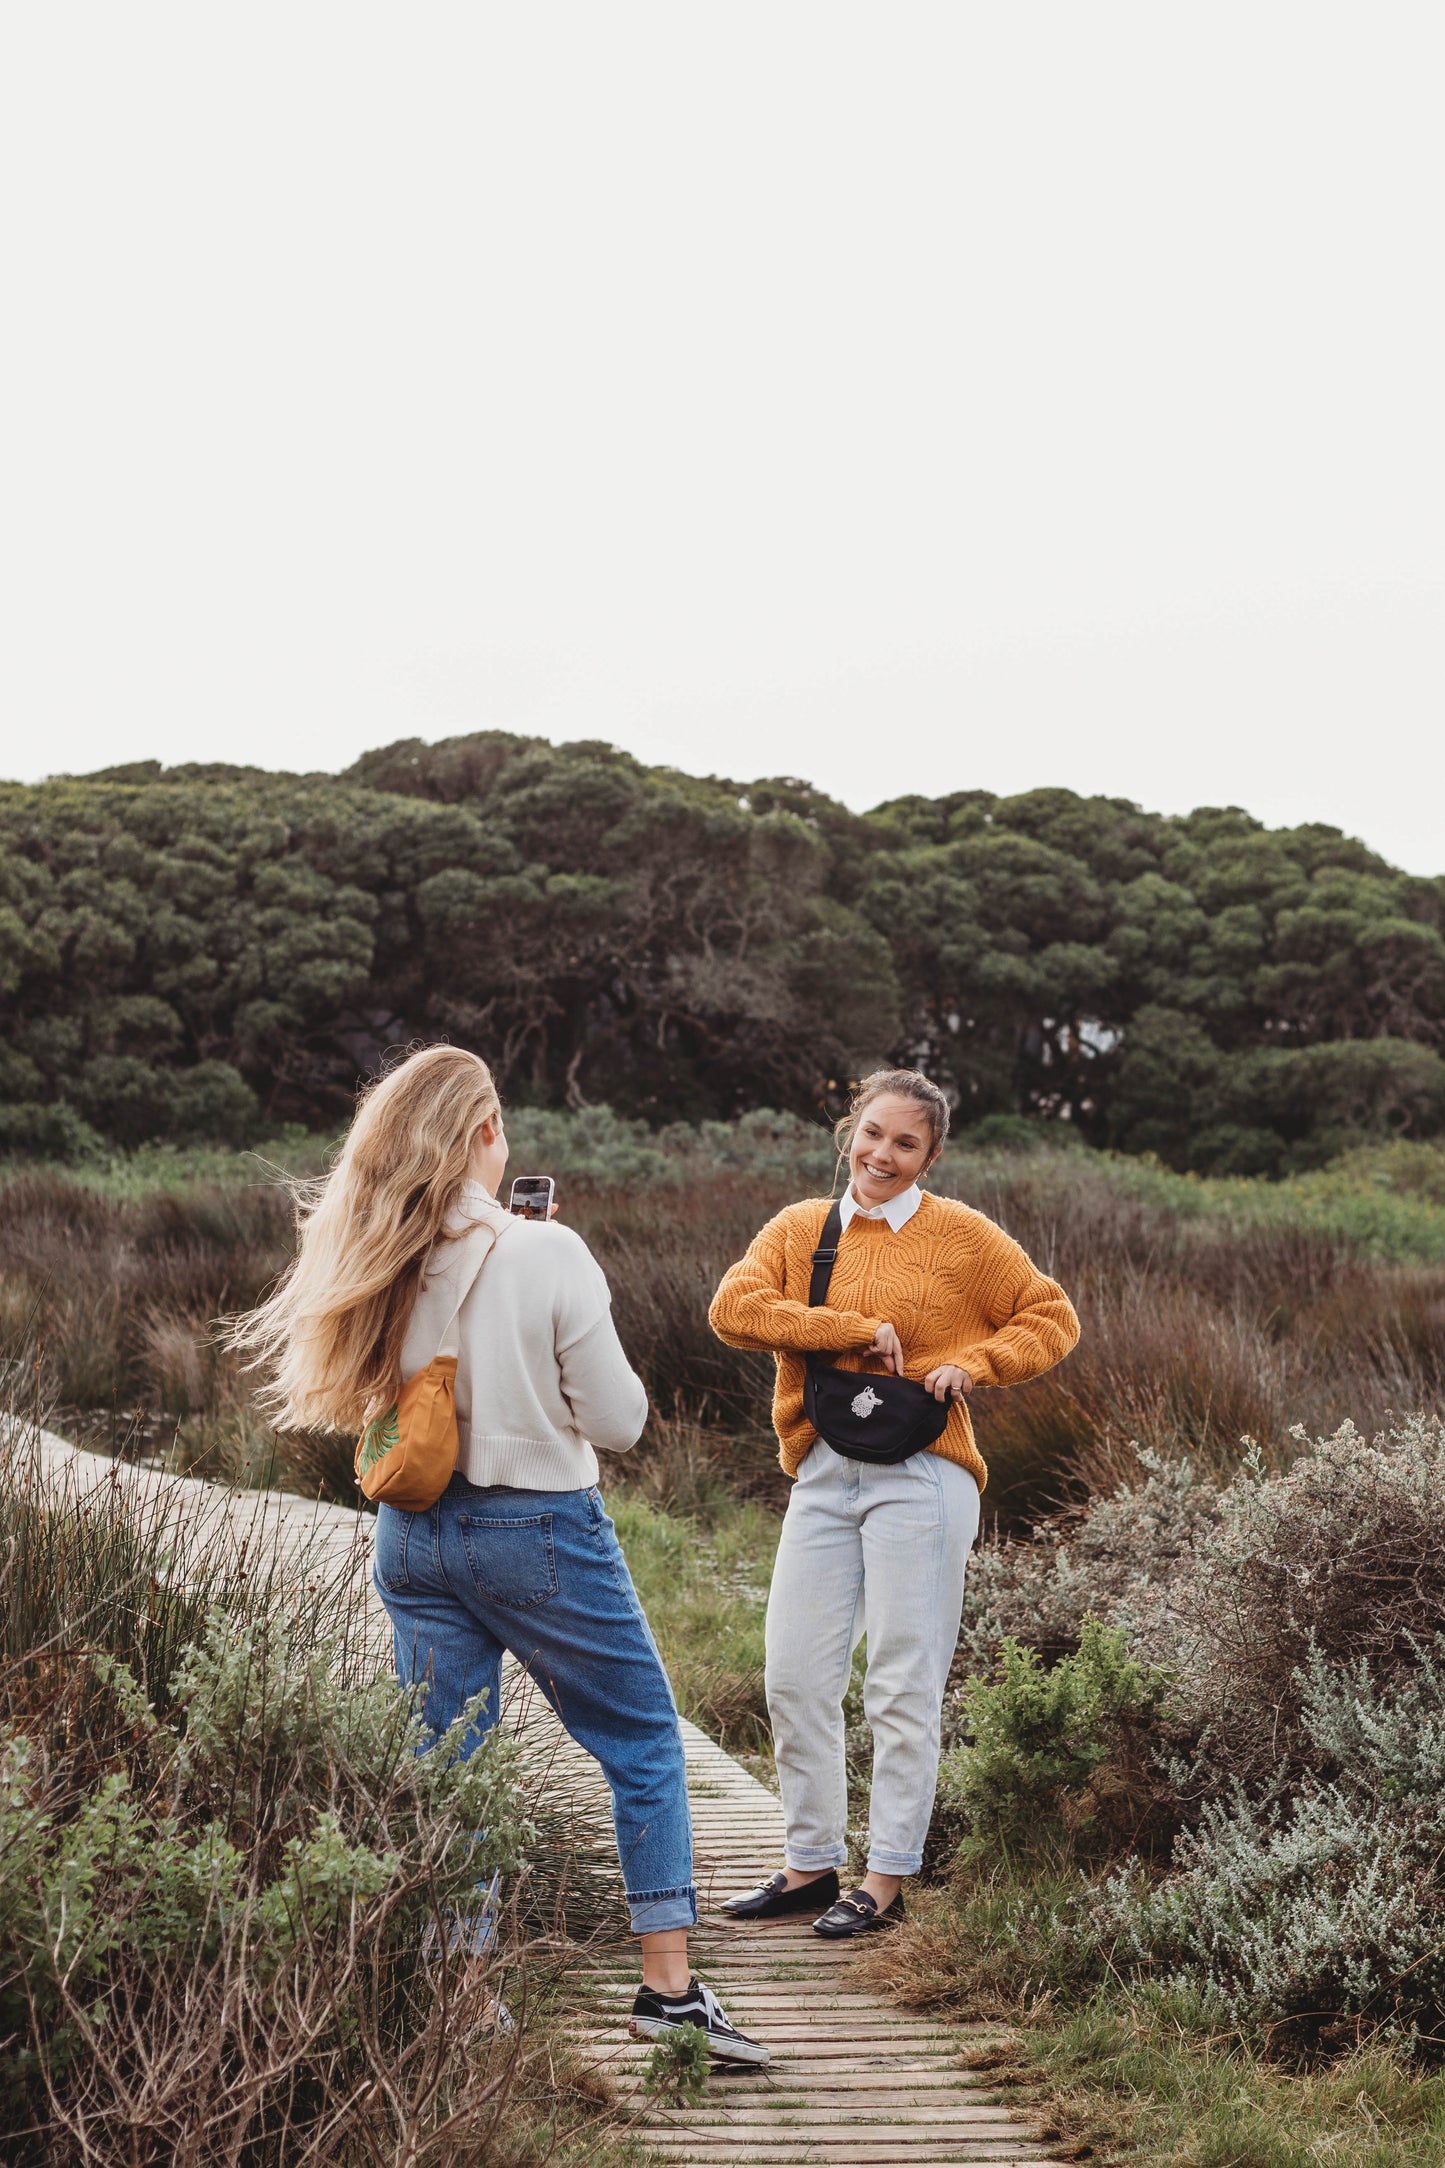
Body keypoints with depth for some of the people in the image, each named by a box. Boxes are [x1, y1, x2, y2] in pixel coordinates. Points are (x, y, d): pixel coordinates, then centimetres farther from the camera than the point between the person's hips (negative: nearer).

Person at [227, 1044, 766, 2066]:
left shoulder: (372, 1264, -2)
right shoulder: (546, 1255, -16)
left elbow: (367, 1407, 10)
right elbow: (618, 1421, -10)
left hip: (414, 1536, 5)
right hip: (537, 1532, -5)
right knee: (644, 1741, 9)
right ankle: (669, 1987, 8)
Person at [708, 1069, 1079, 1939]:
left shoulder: (962, 1235, 3)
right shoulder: (800, 1228, 11)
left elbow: (1053, 1317, 7)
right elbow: (733, 1308, -5)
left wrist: (972, 1363, -9)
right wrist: (856, 1328, -12)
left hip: (919, 1475, -4)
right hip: (823, 1475, 4)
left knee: (904, 1685, -1)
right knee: (796, 1677, 5)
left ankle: (889, 1879, 8)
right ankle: (812, 1864, 19)